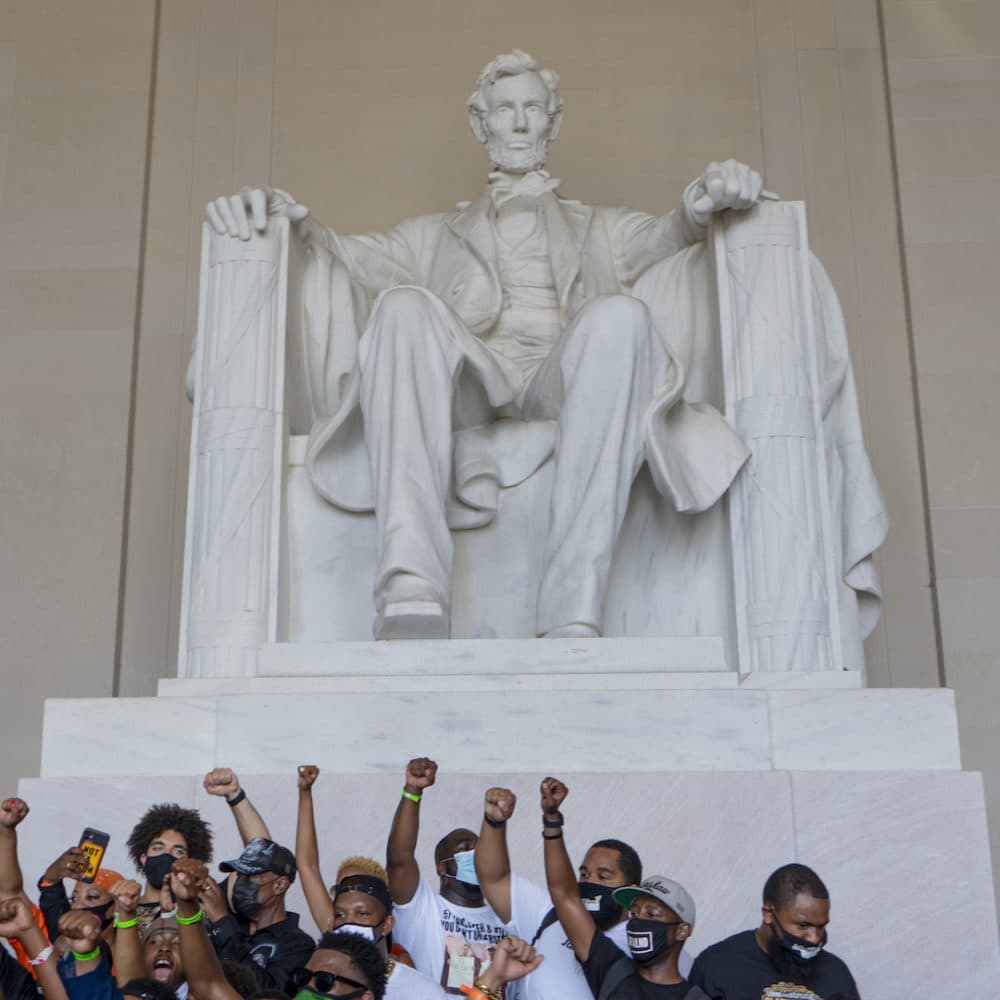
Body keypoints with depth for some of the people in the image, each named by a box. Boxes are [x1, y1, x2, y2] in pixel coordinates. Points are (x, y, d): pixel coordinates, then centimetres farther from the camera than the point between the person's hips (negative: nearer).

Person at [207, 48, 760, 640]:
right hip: (469, 391, 0)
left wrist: (703, 205, -13)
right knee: (404, 306, -31)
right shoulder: (436, 238, 35)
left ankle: (573, 616, -44)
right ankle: (412, 596, -48)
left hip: (563, 388, 0)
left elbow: (663, 237, 12)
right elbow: (356, 256, 17)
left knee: (620, 316, -33)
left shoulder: (602, 231, 34)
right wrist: (287, 216, -5)